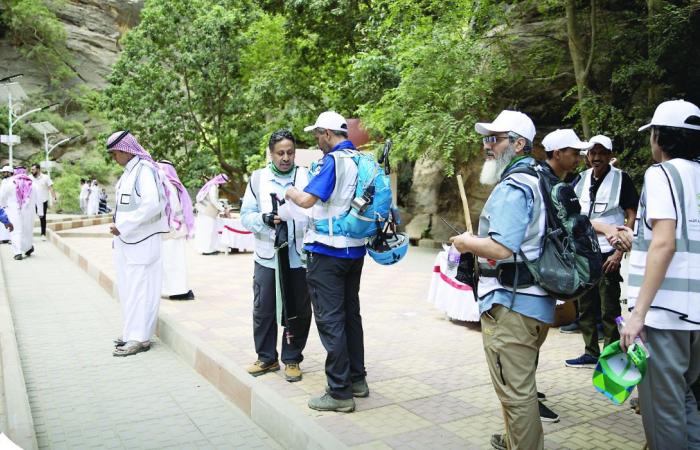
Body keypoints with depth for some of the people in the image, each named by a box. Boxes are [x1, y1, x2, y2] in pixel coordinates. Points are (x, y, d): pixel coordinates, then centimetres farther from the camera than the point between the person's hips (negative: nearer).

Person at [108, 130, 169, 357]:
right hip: (126, 241, 9)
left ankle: (139, 337, 4)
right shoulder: (128, 172, 15)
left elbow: (152, 204, -24)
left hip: (141, 242, -9)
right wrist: (119, 228, 6)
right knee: (127, 288, 13)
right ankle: (132, 332, 23)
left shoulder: (144, 169, -12)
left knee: (139, 288, -3)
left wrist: (122, 226, -19)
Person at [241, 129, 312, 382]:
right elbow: (245, 215, 2)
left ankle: (292, 359, 24)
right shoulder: (258, 178, 5)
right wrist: (265, 219, -17)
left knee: (299, 311, 8)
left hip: (299, 257, 0)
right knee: (264, 310, 7)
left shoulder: (307, 177, 3)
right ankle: (266, 358, 25)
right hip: (268, 257, 1)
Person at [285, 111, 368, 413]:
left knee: (330, 320, -2)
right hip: (355, 249, 8)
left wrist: (291, 193, -2)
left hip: (328, 251, -8)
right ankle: (357, 379, 26)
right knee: (351, 314, 17)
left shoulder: (332, 160, -15)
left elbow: (307, 199, -24)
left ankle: (339, 392, 3)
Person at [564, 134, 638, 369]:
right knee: (585, 307, 13)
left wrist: (619, 252, -15)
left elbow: (632, 218, -8)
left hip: (607, 254, -5)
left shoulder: (620, 179, -5)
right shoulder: (581, 180, 9)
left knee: (609, 309, 1)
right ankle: (591, 354, 25)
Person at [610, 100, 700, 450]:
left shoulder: (662, 172, -7)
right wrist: (637, 242, 30)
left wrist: (638, 313, -19)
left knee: (661, 406, 2)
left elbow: (665, 244, -18)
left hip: (665, 309, -8)